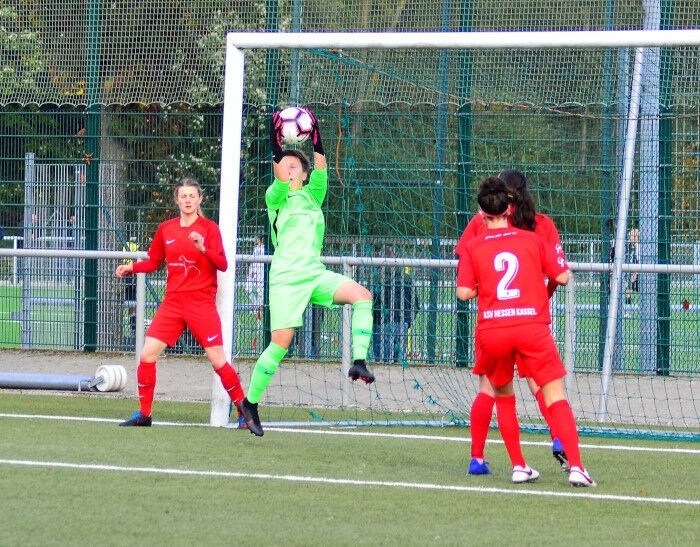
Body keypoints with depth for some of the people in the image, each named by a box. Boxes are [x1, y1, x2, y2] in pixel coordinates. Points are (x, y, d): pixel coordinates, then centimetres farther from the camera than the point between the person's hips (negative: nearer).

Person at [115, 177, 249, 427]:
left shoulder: (209, 228, -3)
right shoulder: (166, 229, 8)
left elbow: (223, 265, -12)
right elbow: (154, 262, 19)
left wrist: (203, 248, -27)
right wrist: (131, 268, 3)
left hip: (201, 304, -4)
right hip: (173, 302, 4)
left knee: (217, 361, -7)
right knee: (147, 354, -6)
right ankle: (143, 414, 5)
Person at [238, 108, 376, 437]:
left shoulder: (314, 196, 17)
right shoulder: (275, 198, 6)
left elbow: (321, 172, -2)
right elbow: (280, 181, -16)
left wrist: (316, 141, -14)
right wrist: (276, 146, -26)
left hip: (315, 274, 4)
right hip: (286, 278, -4)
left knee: (361, 294, -21)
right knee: (280, 343, -10)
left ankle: (359, 362, -22)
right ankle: (250, 402, 5)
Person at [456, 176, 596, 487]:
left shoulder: (472, 248, 7)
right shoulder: (533, 240, 7)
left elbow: (464, 293, -1)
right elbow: (563, 277, 6)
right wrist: (550, 277, 29)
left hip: (492, 332, 1)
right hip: (532, 326, -1)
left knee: (503, 398, 21)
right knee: (556, 397, -1)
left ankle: (519, 467, 14)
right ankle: (576, 467, -14)